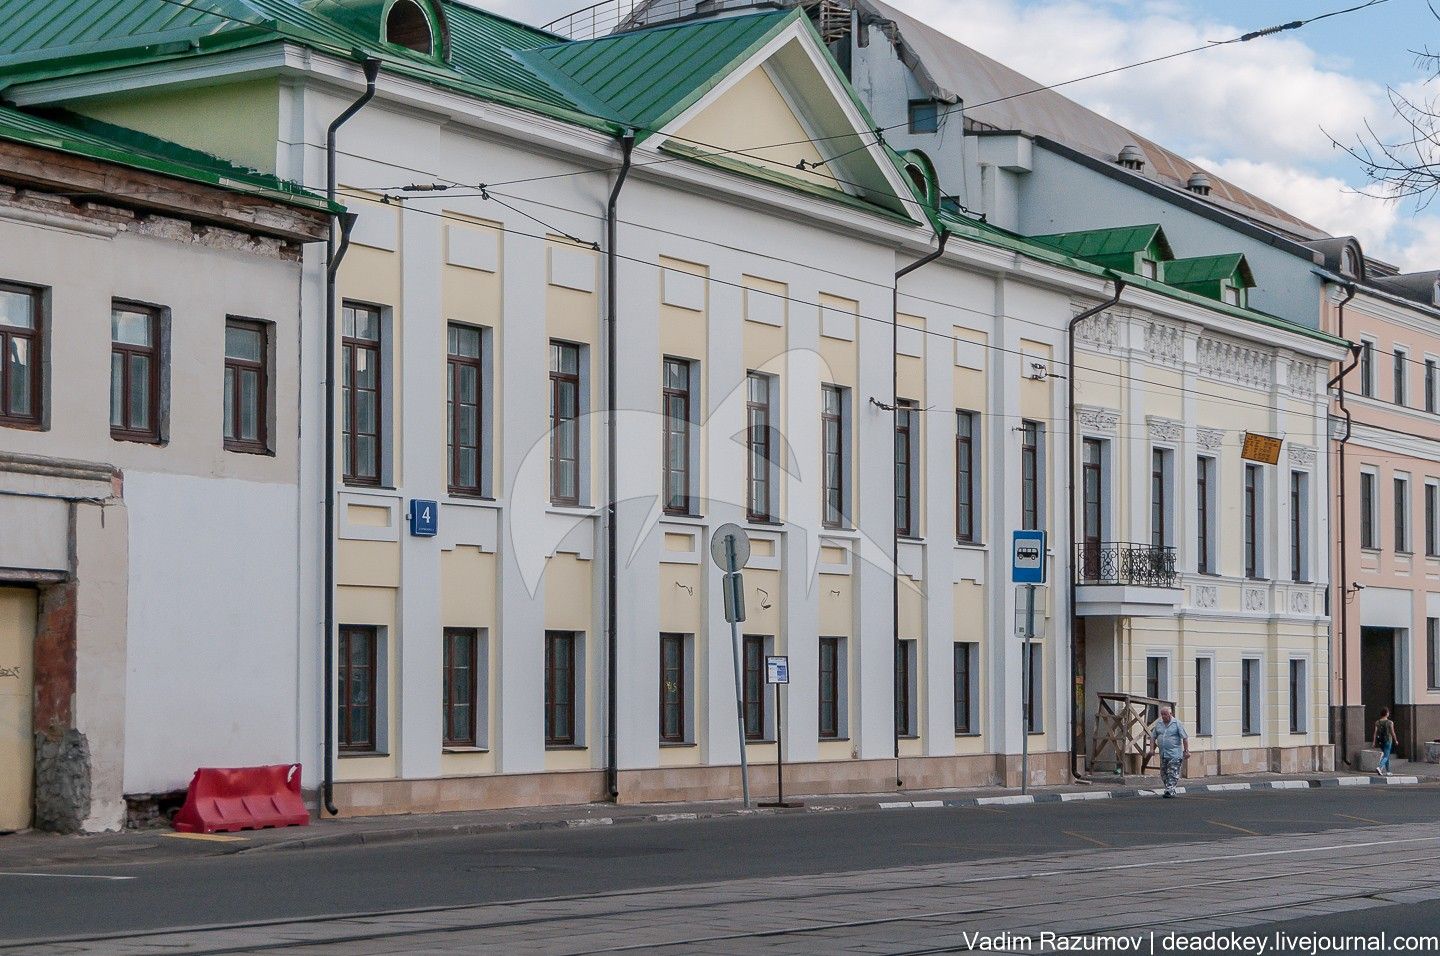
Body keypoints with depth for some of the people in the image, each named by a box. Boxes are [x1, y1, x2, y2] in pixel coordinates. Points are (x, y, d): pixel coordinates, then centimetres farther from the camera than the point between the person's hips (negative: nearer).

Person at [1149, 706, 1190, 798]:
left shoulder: (1177, 724, -3)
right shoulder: (1158, 724, 11)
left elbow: (1185, 738, -4)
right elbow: (1153, 737, 16)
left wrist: (1186, 751, -9)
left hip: (1174, 754, -6)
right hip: (1163, 754, 6)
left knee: (1172, 773, -12)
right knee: (1164, 774, 9)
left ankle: (1169, 791, -16)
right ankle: (1171, 791, 19)